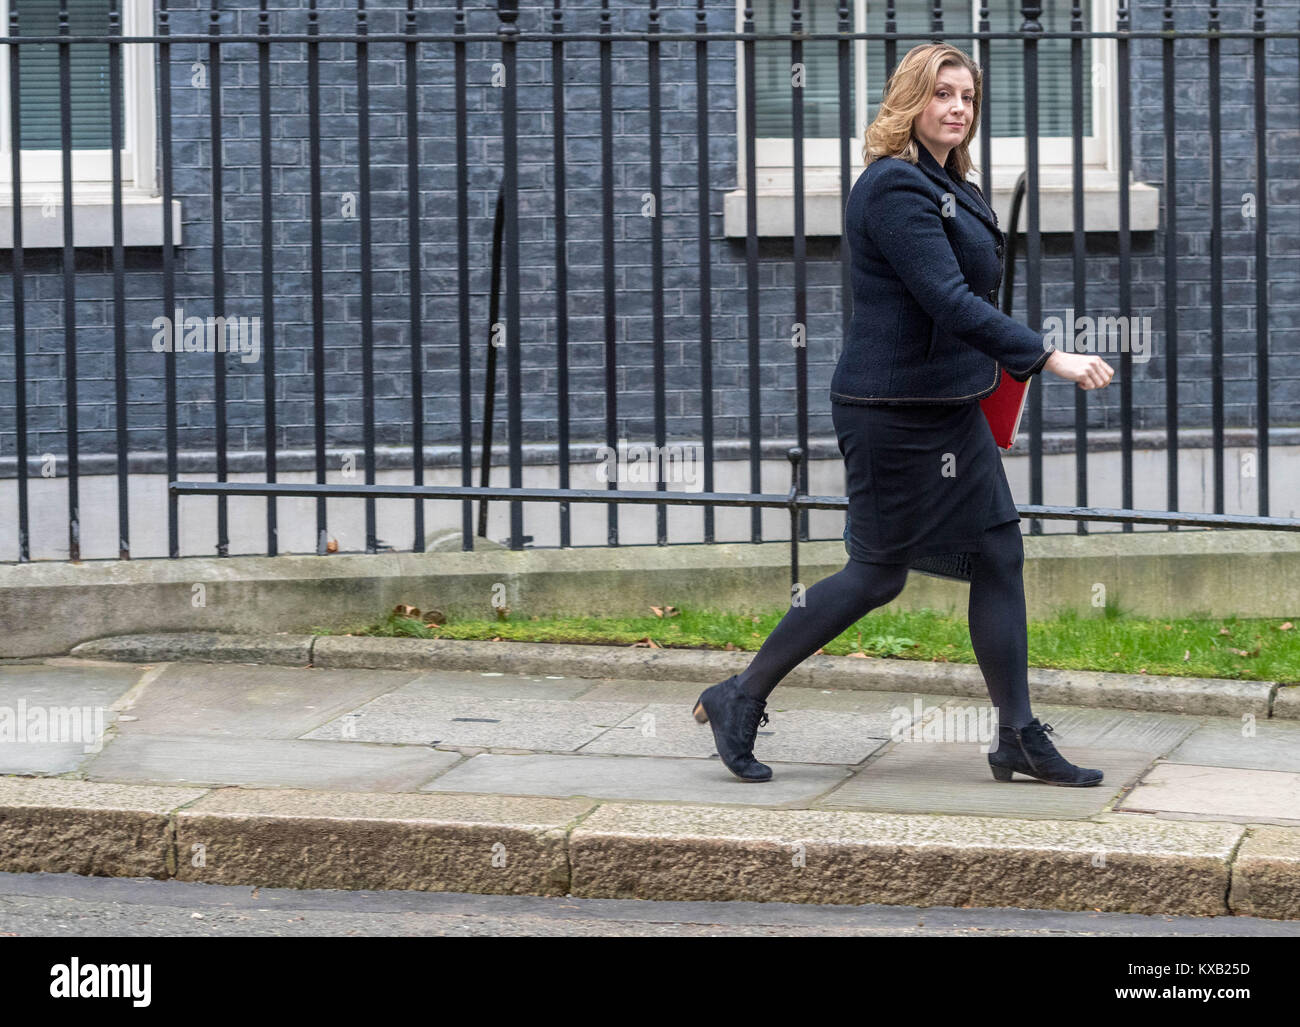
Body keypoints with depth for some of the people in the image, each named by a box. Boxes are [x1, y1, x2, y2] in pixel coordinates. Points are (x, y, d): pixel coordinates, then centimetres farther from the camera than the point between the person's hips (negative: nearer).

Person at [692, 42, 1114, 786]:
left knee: (1000, 554, 6)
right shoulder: (895, 188, -18)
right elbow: (948, 301, -26)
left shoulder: (950, 189, 13)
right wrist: (1048, 357, -28)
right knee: (879, 573, -1)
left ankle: (1020, 739, 10)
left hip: (949, 409, 10)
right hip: (894, 411, -10)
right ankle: (739, 699, 13)